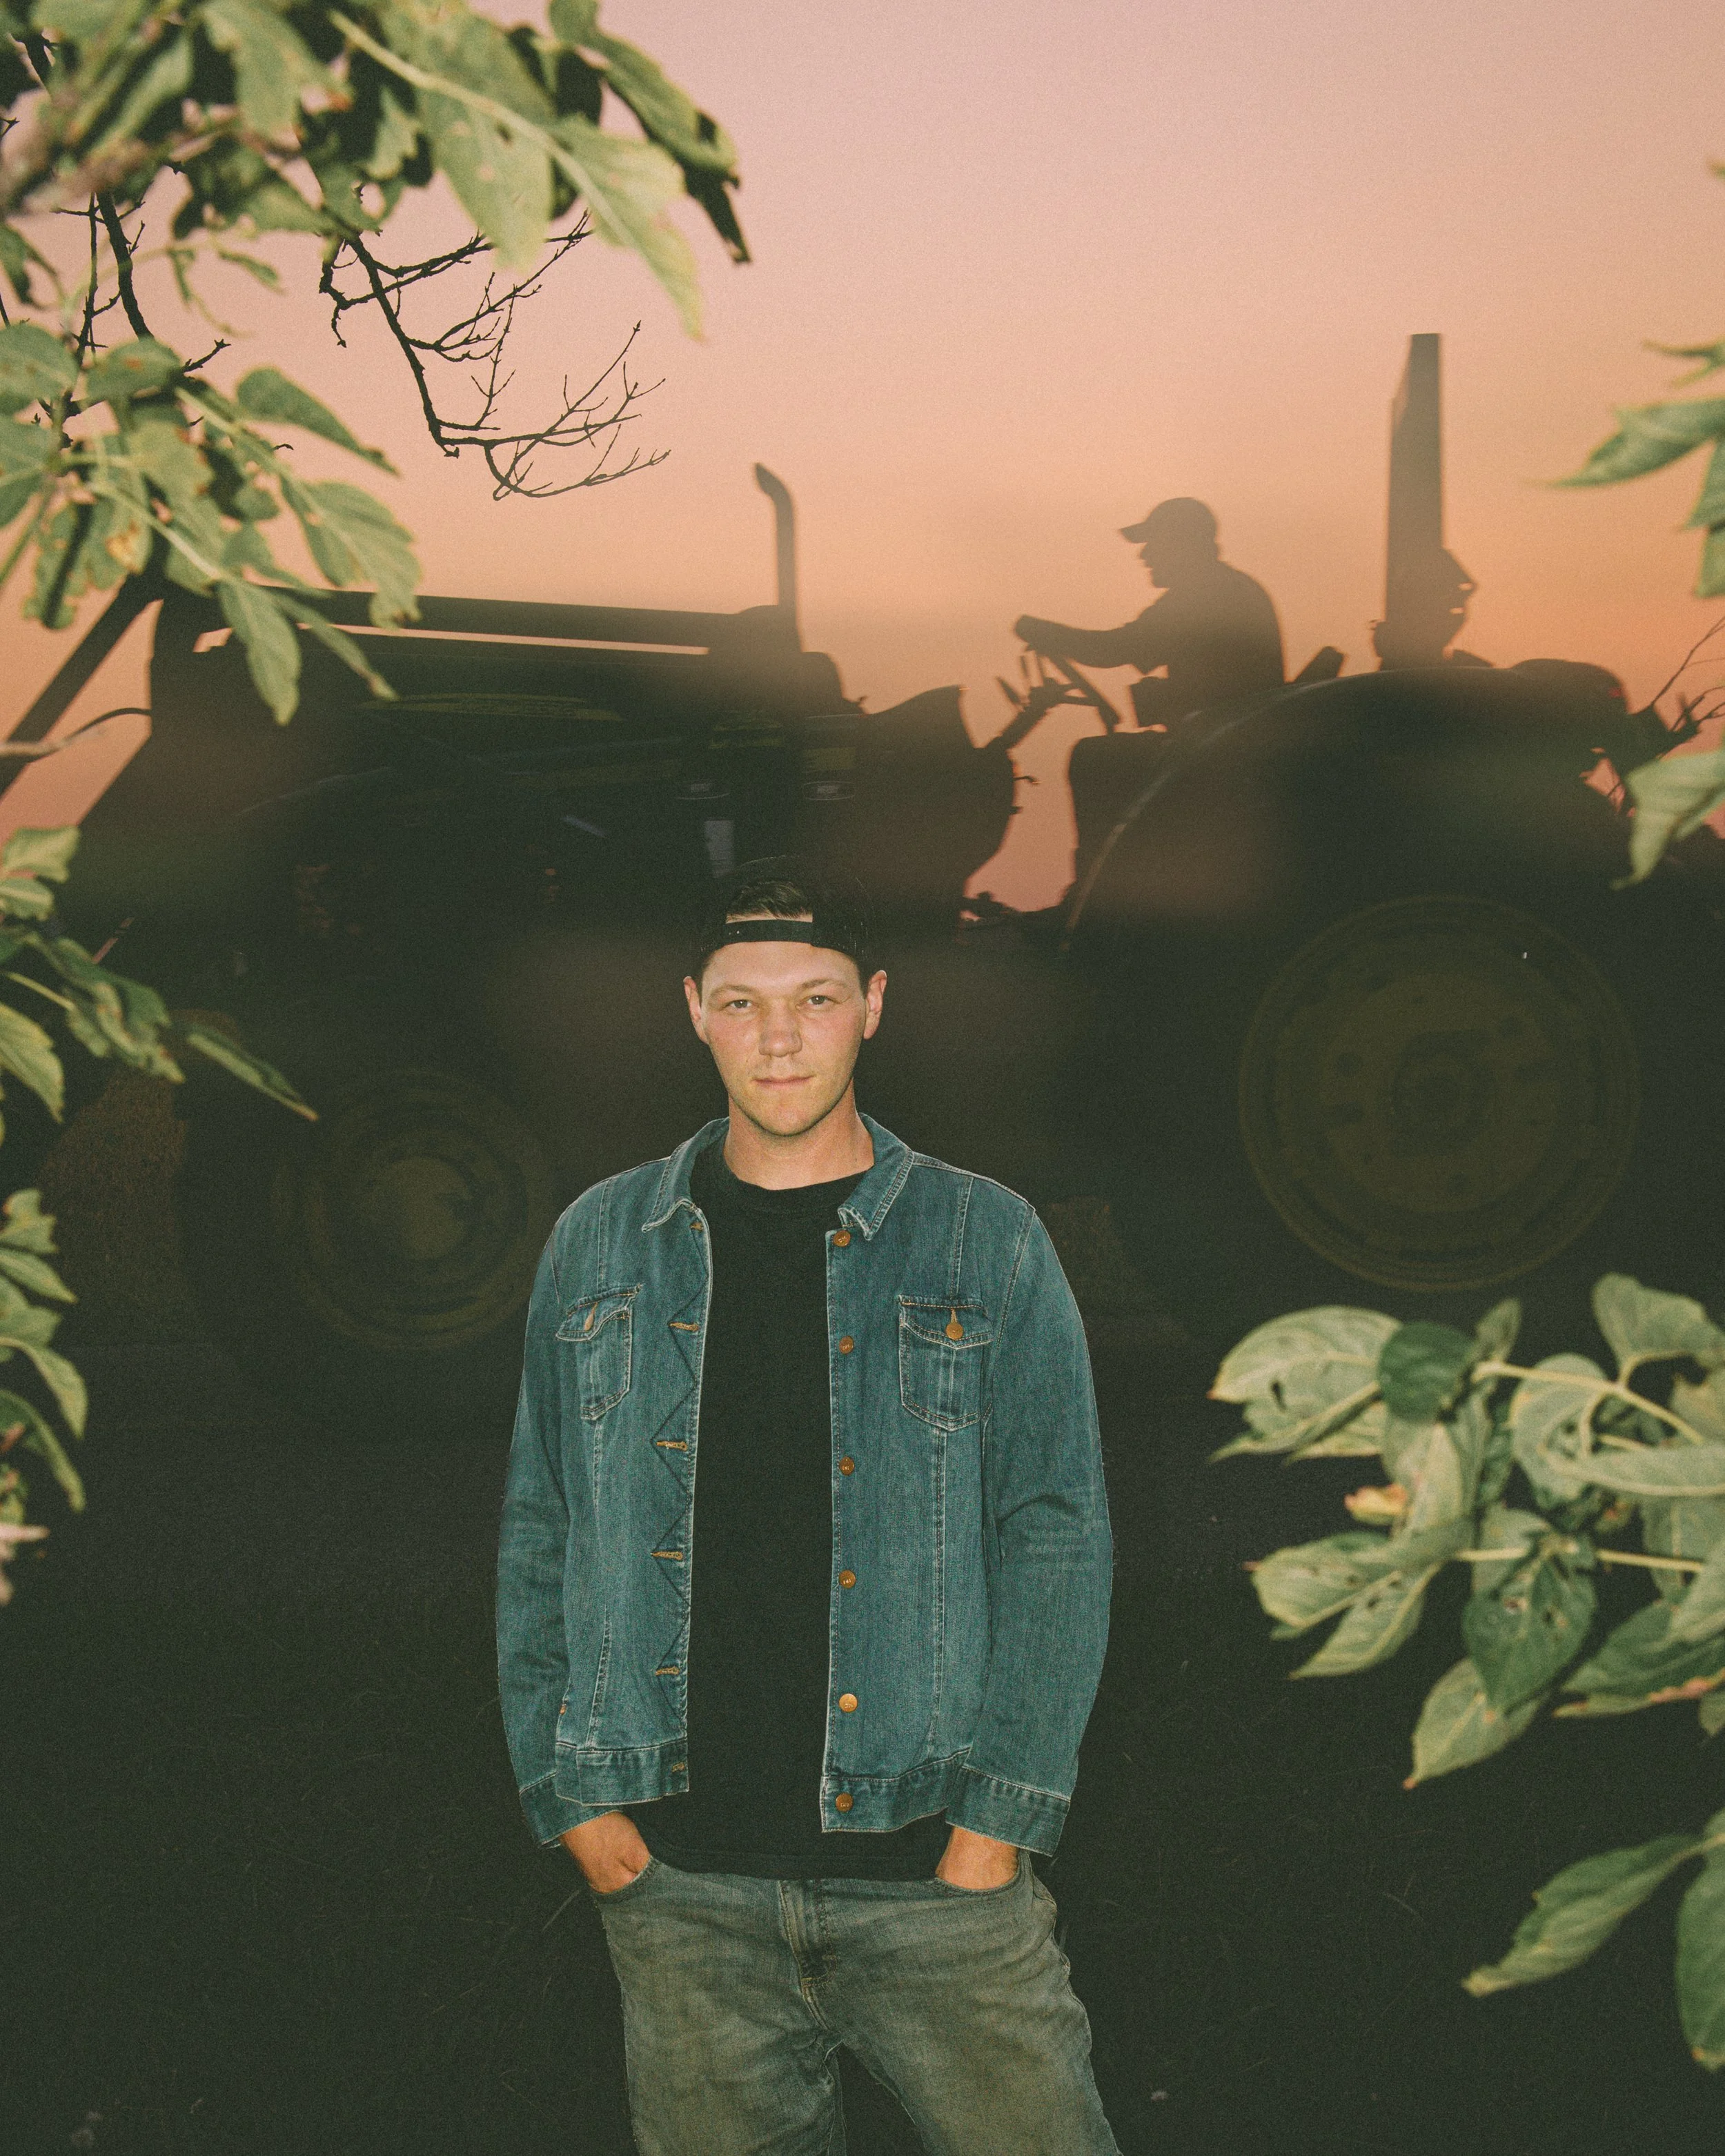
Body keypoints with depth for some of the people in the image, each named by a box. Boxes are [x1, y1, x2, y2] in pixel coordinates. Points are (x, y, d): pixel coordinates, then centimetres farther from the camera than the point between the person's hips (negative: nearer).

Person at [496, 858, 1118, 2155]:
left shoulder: (985, 1243, 4)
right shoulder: (603, 1246, 10)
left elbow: (1057, 1536, 1)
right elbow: (541, 1537, 12)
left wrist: (997, 1819, -6)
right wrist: (573, 1797, 3)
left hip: (926, 1867, -1)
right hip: (681, 1879, 2)